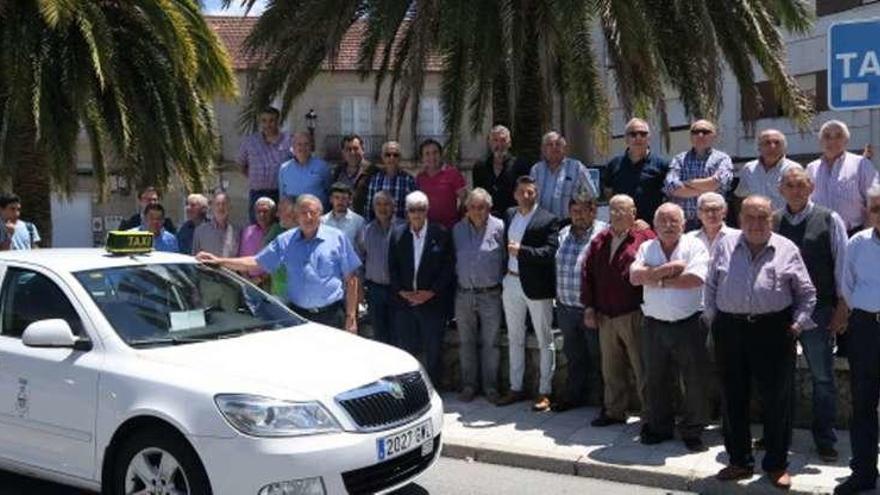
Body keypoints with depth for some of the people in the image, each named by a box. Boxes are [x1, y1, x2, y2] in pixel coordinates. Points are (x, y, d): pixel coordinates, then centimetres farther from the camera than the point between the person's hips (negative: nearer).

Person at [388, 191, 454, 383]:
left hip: (432, 301, -2)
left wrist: (431, 292, -11)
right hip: (404, 301, 2)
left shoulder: (440, 234, -3)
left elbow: (448, 268, -4)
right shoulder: (397, 234, 6)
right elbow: (392, 268, 7)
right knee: (405, 350, 7)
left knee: (433, 350, 5)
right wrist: (401, 291, -6)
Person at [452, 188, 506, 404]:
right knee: (466, 343, 10)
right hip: (464, 294, 3)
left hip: (490, 295, -3)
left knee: (490, 343, 4)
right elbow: (453, 260, 12)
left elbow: (507, 259, -3)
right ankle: (469, 385, 20)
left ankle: (490, 386, 14)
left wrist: (501, 283, -4)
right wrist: (455, 281, 6)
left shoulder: (499, 227, -5)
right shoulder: (457, 229, 6)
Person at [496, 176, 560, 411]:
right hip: (511, 283, 6)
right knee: (514, 339, 14)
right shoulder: (509, 215, 9)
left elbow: (550, 252, -18)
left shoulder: (548, 220, -8)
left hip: (536, 285, -6)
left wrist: (521, 250, -26)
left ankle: (545, 392, 11)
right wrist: (502, 277, 6)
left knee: (545, 340, 4)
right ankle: (516, 388, 25)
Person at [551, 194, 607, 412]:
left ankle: (606, 399, 20)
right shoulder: (563, 234, 9)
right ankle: (574, 395, 30)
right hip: (566, 307, 6)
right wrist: (559, 297, 17)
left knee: (598, 356, 6)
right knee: (574, 355, 17)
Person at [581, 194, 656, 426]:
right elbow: (587, 273, 12)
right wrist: (589, 306, 6)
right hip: (605, 317, 6)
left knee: (642, 368, 1)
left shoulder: (645, 238, -6)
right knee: (611, 369, 14)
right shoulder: (600, 241, 13)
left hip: (634, 317, -6)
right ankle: (614, 410, 26)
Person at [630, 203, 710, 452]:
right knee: (655, 381, 12)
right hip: (654, 325, 3)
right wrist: (669, 268, -14)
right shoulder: (646, 248, 8)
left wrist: (657, 279, -10)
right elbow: (635, 276, -8)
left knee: (695, 380, 2)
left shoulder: (695, 246, -2)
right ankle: (659, 427, 27)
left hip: (689, 323, -3)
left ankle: (693, 431, 15)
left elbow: (695, 279, -18)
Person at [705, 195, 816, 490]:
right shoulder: (725, 247, 8)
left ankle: (776, 464, 18)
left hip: (774, 331, -2)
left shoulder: (787, 250, 3)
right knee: (733, 398, 9)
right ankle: (739, 461, 23)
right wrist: (712, 317, 7)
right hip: (730, 330, 2)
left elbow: (807, 293, 8)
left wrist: (799, 322, -2)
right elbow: (710, 286, 14)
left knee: (777, 399, 3)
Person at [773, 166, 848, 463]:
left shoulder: (829, 220, -2)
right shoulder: (771, 223, 3)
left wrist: (842, 307, -3)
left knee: (822, 377, 6)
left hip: (818, 309, -2)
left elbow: (842, 265, 0)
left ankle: (825, 441, 18)